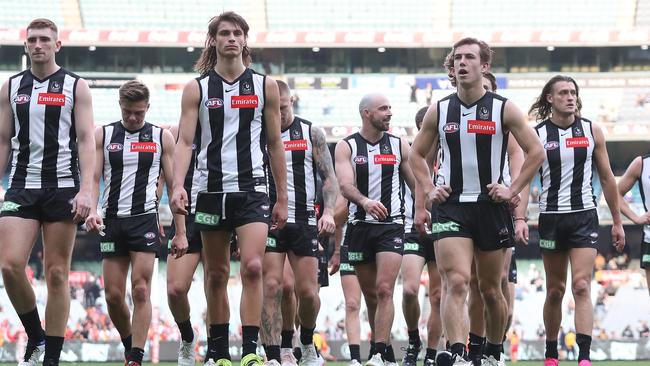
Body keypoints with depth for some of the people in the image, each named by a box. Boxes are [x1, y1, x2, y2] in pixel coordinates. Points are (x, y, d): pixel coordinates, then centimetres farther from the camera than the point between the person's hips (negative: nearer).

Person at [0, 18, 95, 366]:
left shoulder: (76, 86, 4)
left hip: (63, 187, -2)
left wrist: (86, 190, -12)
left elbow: (86, 140, -2)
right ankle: (35, 336, 8)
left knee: (57, 273, -1)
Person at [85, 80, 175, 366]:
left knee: (140, 290, -12)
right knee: (113, 294, 2)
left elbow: (174, 185, 7)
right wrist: (91, 210, -14)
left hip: (145, 219, -2)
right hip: (112, 221, 2)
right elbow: (93, 178, 5)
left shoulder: (162, 137, 6)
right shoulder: (103, 135, 8)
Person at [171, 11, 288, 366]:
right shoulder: (196, 88, 4)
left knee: (252, 266, -17)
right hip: (212, 190, 1)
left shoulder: (265, 86, 6)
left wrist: (282, 198, 8)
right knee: (216, 276, 7)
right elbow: (184, 141, -2)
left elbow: (275, 144, 10)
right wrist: (178, 185, -18)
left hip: (252, 190, -1)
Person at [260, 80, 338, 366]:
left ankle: (307, 343, 27)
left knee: (307, 292, -1)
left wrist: (328, 211, -9)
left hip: (304, 221, 0)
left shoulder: (311, 133, 7)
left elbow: (329, 177, 6)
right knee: (271, 289, -11)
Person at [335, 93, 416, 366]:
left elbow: (417, 184, 13)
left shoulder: (399, 146, 7)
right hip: (359, 225, 1)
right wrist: (365, 201, -33)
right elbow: (345, 185, -15)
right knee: (369, 293, 9)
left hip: (391, 225, -1)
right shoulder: (346, 147, 1)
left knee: (384, 289, -15)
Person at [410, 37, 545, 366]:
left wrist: (513, 190, -3)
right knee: (456, 283, -17)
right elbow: (417, 154, 18)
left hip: (491, 205, 0)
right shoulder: (439, 110, 5)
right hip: (450, 206, 0)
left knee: (490, 289, 11)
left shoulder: (503, 109, -1)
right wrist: (428, 190, 5)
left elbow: (536, 152, 3)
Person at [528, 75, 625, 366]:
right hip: (551, 218, 0)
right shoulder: (537, 134, 0)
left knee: (581, 287, -13)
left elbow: (607, 178, 10)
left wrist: (617, 222, 10)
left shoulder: (592, 131, 5)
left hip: (584, 216, 0)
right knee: (555, 290, 8)